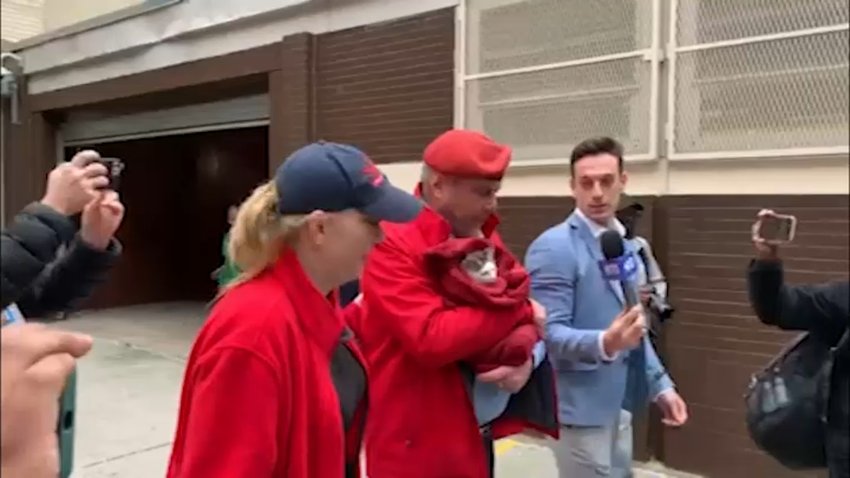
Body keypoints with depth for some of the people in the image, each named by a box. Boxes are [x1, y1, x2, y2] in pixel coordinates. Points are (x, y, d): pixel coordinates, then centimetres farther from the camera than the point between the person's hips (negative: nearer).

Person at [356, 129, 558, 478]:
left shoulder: (485, 238, 6)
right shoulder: (393, 245, -19)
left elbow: (530, 315, 10)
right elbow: (431, 337, -29)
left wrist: (528, 356, -12)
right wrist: (517, 309, -17)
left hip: (477, 434, 8)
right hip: (415, 443, -8)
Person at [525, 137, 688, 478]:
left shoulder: (626, 246, 11)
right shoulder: (553, 247, -16)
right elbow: (549, 332, -20)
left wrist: (660, 386, 11)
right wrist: (604, 343, -36)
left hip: (619, 404, 8)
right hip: (581, 406, -8)